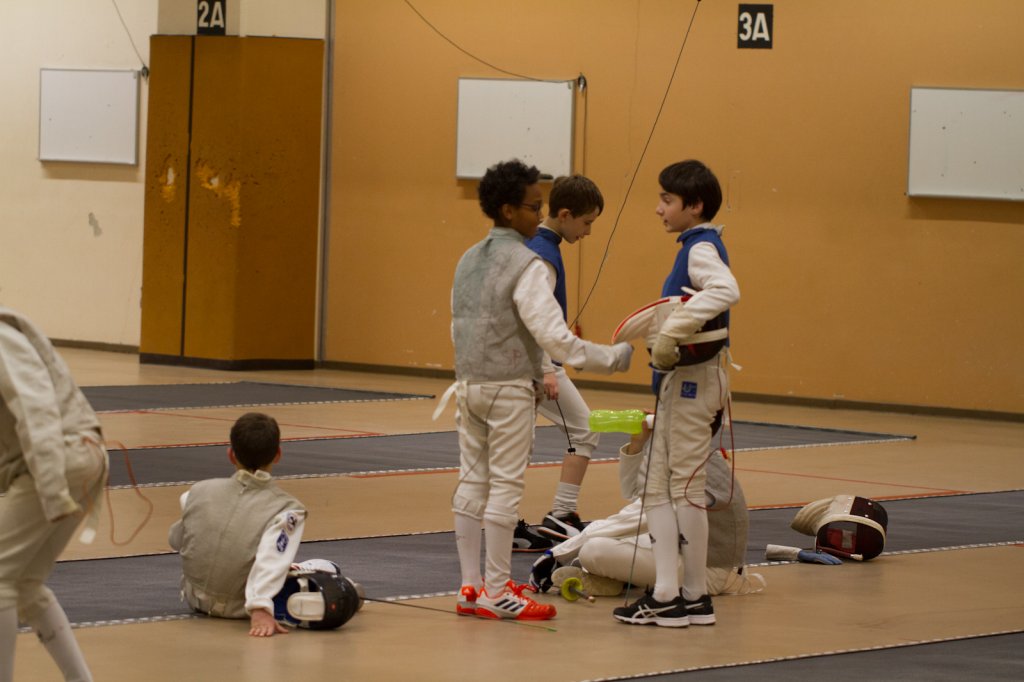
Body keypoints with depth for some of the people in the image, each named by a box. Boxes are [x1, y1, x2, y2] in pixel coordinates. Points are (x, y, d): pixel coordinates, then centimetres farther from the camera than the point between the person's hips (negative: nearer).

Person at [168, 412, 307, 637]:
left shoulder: (200, 492, -7)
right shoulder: (287, 509, -19)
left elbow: (176, 539, 9)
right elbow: (271, 560, -35)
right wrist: (261, 609, -46)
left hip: (196, 599, 3)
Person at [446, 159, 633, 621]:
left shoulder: (468, 260, 8)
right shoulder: (525, 265, -16)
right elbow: (554, 336, -22)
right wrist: (612, 358, -14)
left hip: (469, 385, 7)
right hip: (508, 390, -7)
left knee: (472, 485, 9)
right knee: (505, 488, -2)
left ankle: (471, 587, 12)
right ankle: (497, 593, 0)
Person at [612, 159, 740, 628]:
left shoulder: (701, 249, -16)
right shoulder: (696, 248, 13)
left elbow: (726, 290, -37)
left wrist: (671, 332, -37)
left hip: (692, 379, -9)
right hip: (679, 380, 9)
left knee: (685, 489, -2)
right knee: (657, 488, 10)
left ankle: (695, 598, 6)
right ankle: (666, 594, 11)